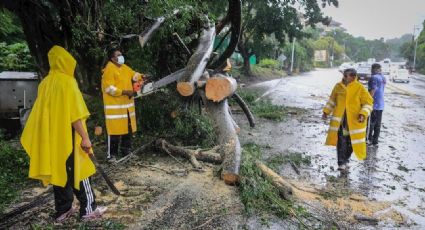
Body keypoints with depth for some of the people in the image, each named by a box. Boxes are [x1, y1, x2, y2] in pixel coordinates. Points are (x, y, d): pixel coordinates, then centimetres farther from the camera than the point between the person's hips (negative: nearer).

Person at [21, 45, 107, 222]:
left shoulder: (45, 83, 9)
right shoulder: (67, 82, -13)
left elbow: (43, 113, 13)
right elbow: (74, 114, -19)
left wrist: (49, 133, 21)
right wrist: (85, 137, -18)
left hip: (51, 137, 7)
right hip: (68, 137, -7)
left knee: (58, 172, 13)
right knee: (78, 171, 2)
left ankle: (62, 211, 21)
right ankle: (88, 209, 11)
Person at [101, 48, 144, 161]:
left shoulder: (124, 67, 12)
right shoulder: (109, 69, -13)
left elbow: (133, 75, 23)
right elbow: (109, 88, -20)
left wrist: (142, 77, 2)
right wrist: (125, 92, -21)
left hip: (127, 104, 9)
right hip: (115, 106, -9)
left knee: (128, 129, 15)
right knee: (115, 130, -5)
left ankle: (126, 151, 28)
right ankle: (111, 154, 5)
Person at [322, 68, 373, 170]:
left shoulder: (360, 88, -6)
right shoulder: (338, 86, 3)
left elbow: (368, 102, -1)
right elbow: (332, 100, 16)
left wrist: (363, 114, -15)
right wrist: (326, 111, 13)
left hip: (354, 120, -1)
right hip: (339, 118, 1)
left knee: (351, 141, 9)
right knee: (341, 141, -4)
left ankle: (346, 159, 30)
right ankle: (341, 163, 3)